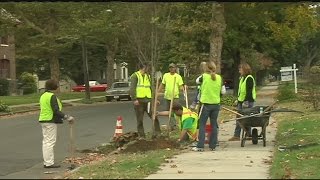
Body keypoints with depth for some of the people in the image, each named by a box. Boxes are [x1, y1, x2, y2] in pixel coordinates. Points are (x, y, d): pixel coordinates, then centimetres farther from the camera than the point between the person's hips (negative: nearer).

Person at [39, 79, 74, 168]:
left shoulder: (43, 96, 13)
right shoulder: (52, 96, -15)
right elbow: (56, 110, -21)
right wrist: (66, 117, -18)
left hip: (43, 120, 9)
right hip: (51, 121, -9)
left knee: (45, 142, 11)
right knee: (50, 142, -5)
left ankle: (46, 162, 15)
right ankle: (49, 163, -4)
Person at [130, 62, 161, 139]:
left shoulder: (148, 76, 17)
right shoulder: (135, 76, -2)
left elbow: (152, 88, 22)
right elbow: (132, 88, -9)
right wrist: (134, 99, -17)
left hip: (148, 100, 5)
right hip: (139, 100, -5)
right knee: (140, 120, 2)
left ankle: (157, 132, 4)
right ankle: (141, 136, 10)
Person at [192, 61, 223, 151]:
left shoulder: (204, 76, -8)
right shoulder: (219, 78, 0)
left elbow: (198, 80, 13)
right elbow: (221, 91, 9)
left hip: (206, 103, -3)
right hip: (216, 104, 3)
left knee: (202, 125, 1)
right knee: (214, 125, 11)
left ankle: (200, 146, -3)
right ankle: (213, 146, 13)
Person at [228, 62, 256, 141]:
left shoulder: (249, 78, -12)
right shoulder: (242, 78, 17)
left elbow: (249, 91, -18)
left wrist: (246, 101, -23)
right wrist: (238, 100, 20)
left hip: (247, 101, -9)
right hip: (241, 101, 9)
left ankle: (248, 135, 4)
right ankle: (236, 135, 9)